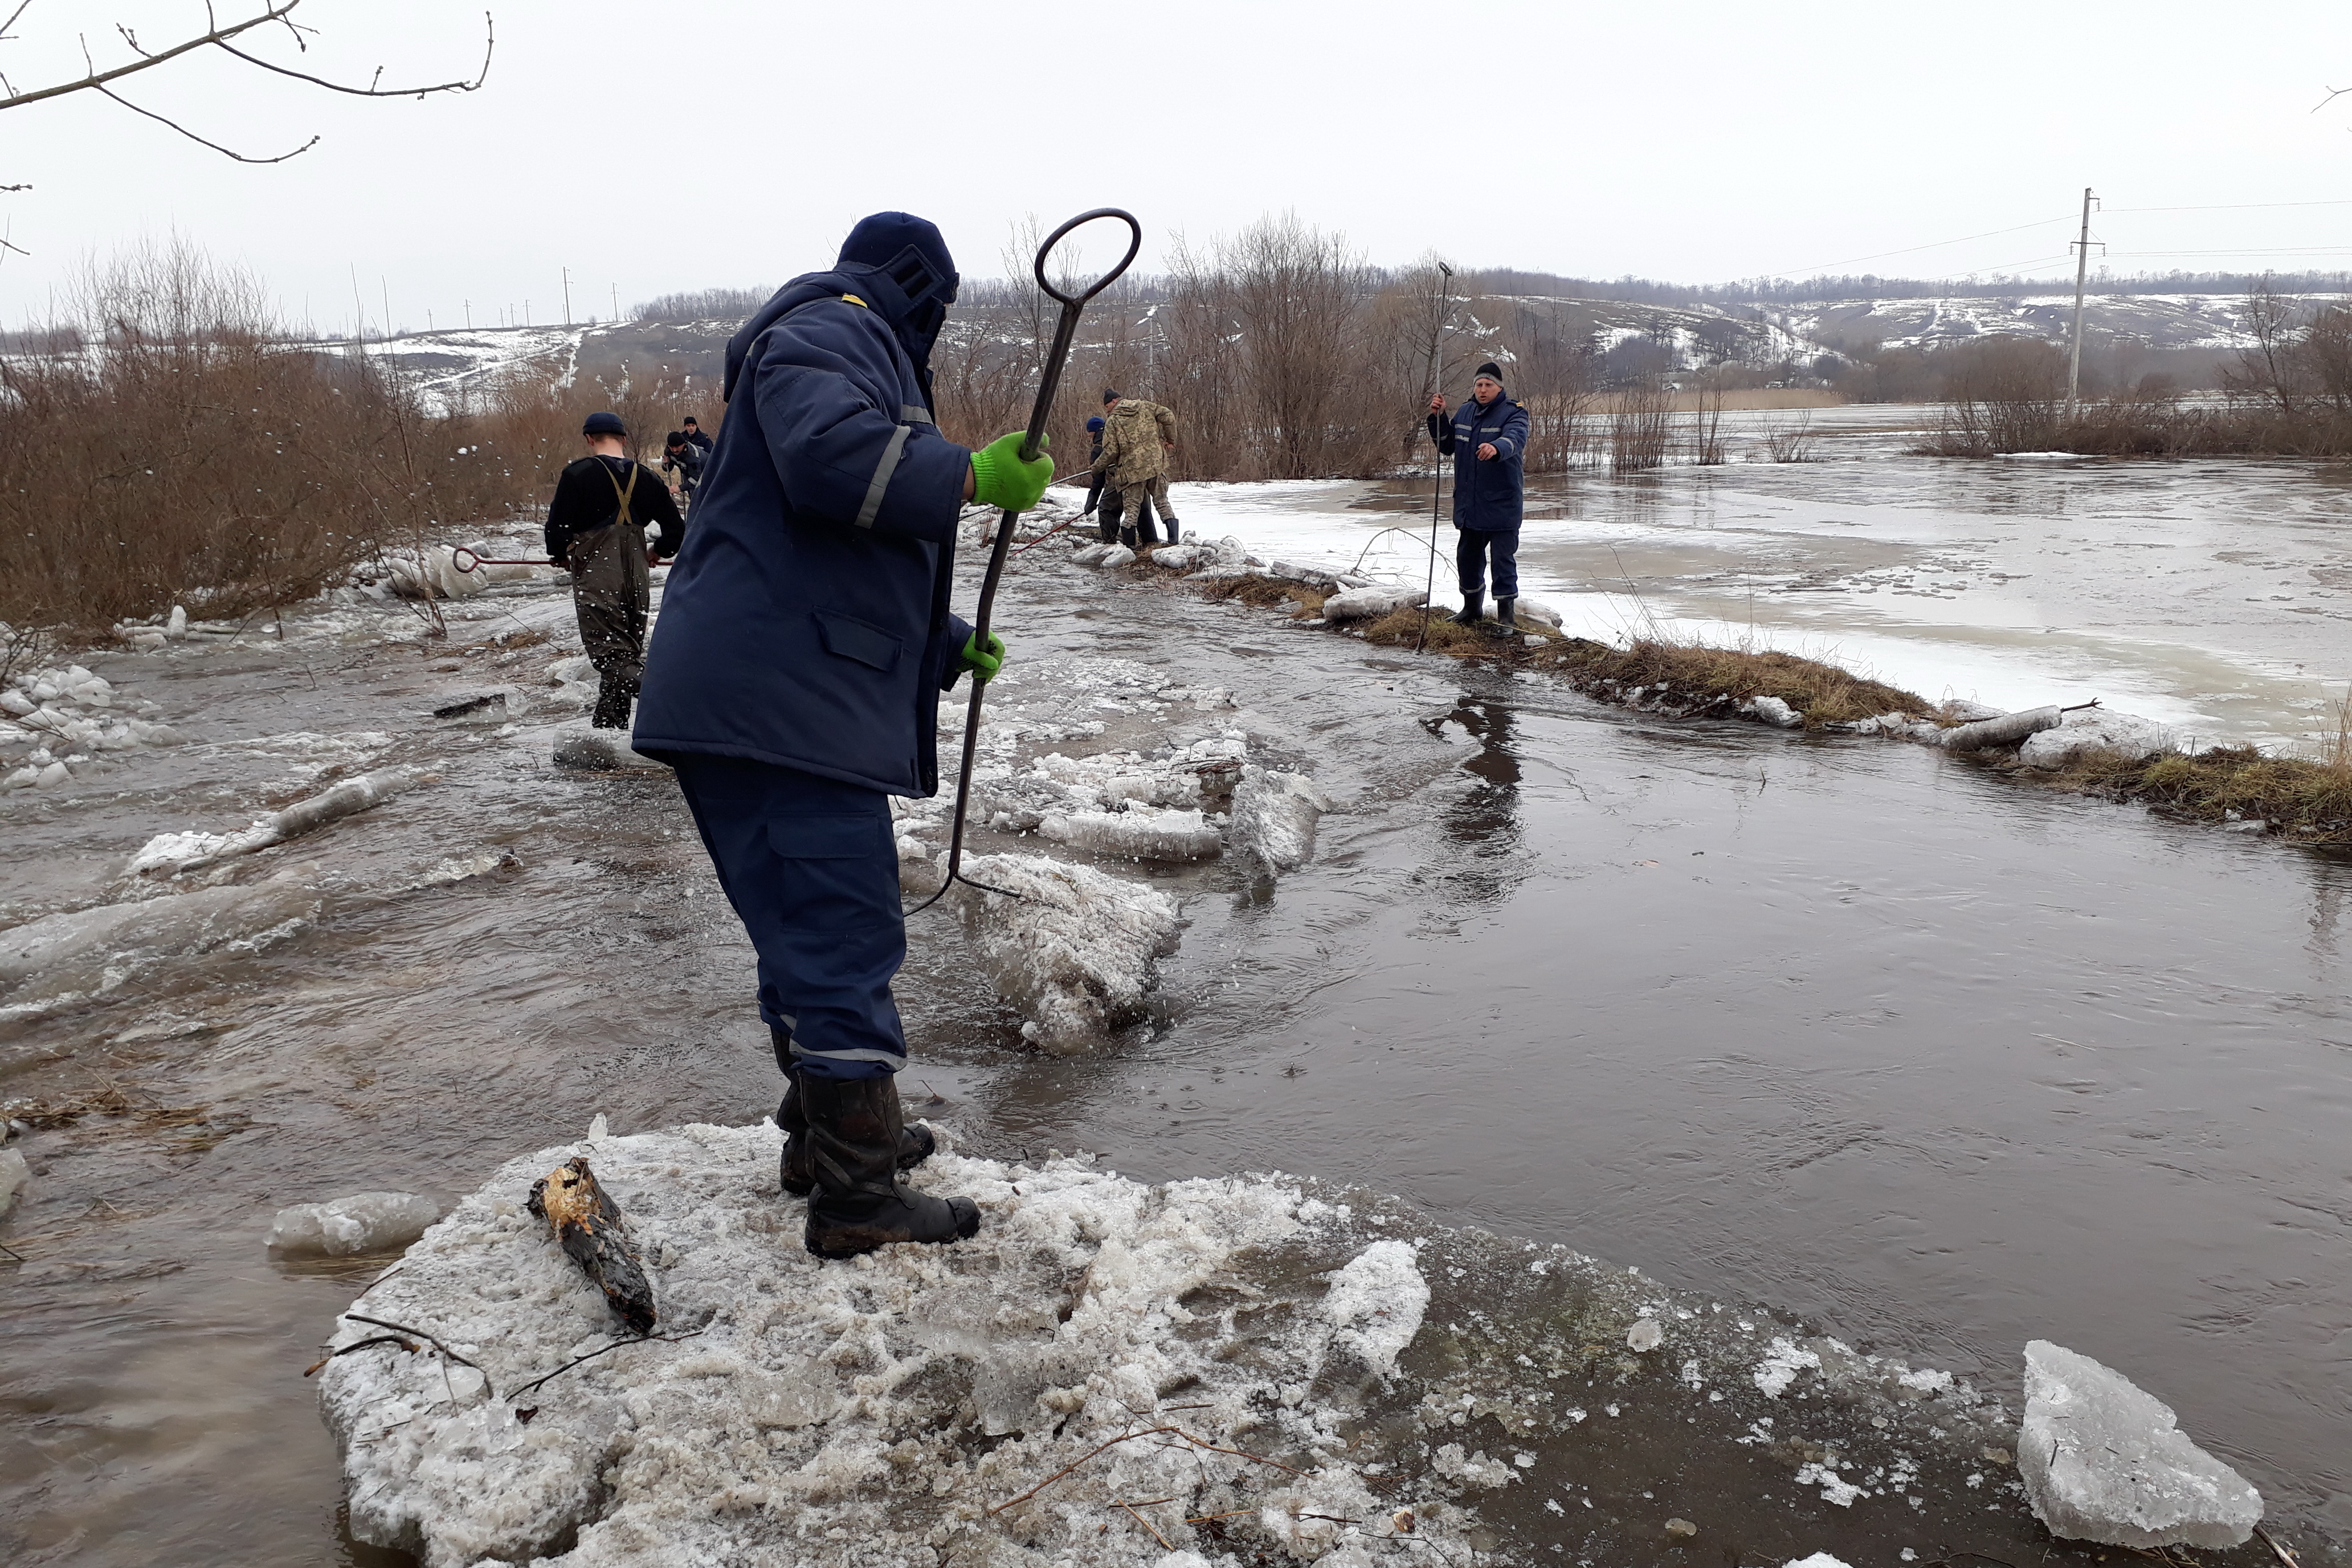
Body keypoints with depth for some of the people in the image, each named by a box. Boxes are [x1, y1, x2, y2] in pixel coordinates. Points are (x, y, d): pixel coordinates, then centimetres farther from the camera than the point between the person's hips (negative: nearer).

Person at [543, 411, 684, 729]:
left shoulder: (577, 474, -8)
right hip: (636, 580, 5)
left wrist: (561, 555, 11)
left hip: (595, 579, -5)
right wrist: (657, 552, 28)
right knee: (624, 653, 16)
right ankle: (607, 726, 24)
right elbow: (676, 527, 9)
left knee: (612, 657, -7)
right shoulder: (646, 477, 6)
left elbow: (557, 528, -10)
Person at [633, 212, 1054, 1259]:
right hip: (780, 702, -11)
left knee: (813, 932, 19)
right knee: (845, 937, -9)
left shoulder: (862, 352, 31)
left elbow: (860, 575, 36)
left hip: (799, 701, 11)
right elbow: (828, 451, -26)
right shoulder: (826, 330, -3)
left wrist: (949, 648, 40)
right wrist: (975, 474, -17)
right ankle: (857, 1199, -1)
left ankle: (827, 1132, 32)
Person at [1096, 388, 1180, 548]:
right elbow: (1168, 417, 2)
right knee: (1162, 501, 13)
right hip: (1157, 464, 4)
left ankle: (1129, 544, 4)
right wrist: (1170, 440, 13)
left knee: (1132, 506, 5)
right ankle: (1173, 538, 4)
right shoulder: (1145, 407, 9)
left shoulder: (1112, 420, -2)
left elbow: (1110, 452, -7)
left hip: (1132, 468, -4)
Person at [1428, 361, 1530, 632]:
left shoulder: (1513, 413, -9)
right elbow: (1447, 447, 16)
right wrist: (1438, 418, 1)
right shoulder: (1465, 412, 11)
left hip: (1502, 505, -6)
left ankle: (1505, 614, 5)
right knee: (1468, 557, 15)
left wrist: (1496, 448, -52)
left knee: (1503, 558, -4)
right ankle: (1471, 609, 31)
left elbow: (1515, 439, -30)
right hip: (1469, 504, 6)